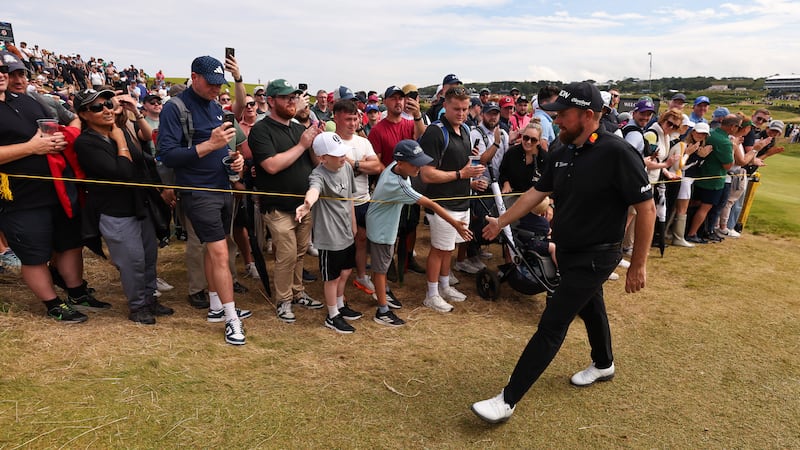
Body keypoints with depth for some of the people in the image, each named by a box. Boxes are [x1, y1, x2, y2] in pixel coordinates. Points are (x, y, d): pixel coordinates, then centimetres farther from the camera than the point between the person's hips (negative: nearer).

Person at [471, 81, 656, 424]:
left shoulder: (616, 153, -22)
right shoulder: (561, 153, 0)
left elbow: (646, 208, -18)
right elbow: (538, 192, 12)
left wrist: (639, 264, -16)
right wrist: (501, 222, 14)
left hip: (594, 257, -7)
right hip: (567, 252, 7)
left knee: (551, 326, -7)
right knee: (589, 307, 26)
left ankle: (507, 401, 0)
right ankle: (603, 364, 52)